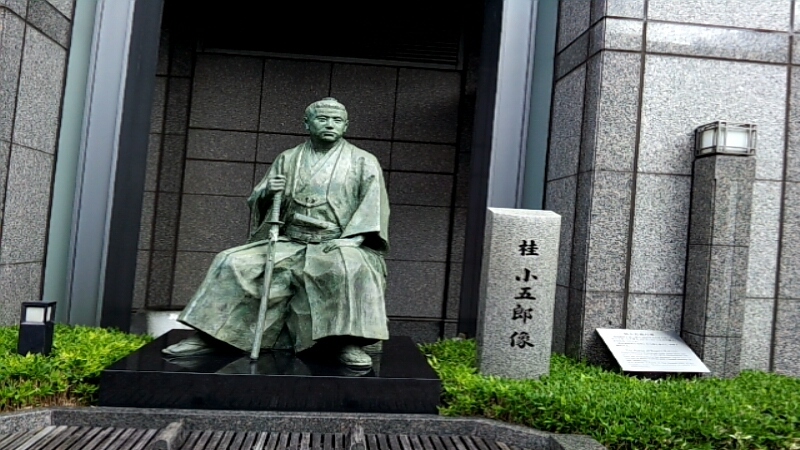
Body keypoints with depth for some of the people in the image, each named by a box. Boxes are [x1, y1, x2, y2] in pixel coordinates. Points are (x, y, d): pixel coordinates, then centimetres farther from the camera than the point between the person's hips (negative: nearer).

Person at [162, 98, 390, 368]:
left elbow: (374, 204, -5)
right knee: (233, 263, -13)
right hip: (291, 242, 4)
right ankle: (209, 336, -6)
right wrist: (267, 192, -11)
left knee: (351, 266, -38)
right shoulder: (288, 159, 14)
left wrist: (350, 239, -20)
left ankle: (350, 343, -33)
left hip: (339, 244, -3)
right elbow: (256, 202, 14)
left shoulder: (363, 162, 5)